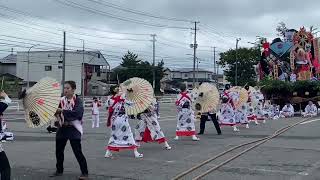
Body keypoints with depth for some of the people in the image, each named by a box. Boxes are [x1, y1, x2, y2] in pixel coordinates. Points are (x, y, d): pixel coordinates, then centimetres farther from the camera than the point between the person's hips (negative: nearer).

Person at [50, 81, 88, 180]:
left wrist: (63, 111, -23)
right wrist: (58, 116, -18)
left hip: (74, 128, -5)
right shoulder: (62, 100, 6)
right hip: (62, 128, 6)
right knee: (58, 150, 13)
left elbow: (77, 113, -23)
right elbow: (56, 111, 3)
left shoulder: (77, 100, -9)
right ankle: (59, 170, 31)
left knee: (77, 151, -6)